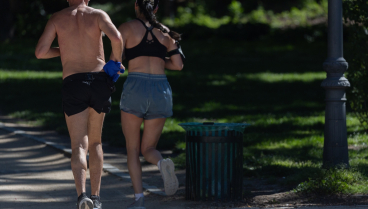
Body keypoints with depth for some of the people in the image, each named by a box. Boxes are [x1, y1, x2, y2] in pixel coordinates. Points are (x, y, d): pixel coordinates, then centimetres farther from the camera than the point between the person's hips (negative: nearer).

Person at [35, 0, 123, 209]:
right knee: (95, 142, 19)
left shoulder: (57, 18, 7)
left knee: (79, 146, -4)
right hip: (99, 81, 1)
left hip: (73, 83, -1)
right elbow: (116, 38, -14)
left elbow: (40, 52, 4)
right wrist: (116, 60, 6)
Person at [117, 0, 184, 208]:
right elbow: (178, 65, 9)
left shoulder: (127, 27, 3)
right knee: (148, 149, 13)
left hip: (135, 89, -3)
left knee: (133, 148, 13)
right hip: (161, 90, 3)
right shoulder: (165, 32, 13)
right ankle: (163, 163, -24)